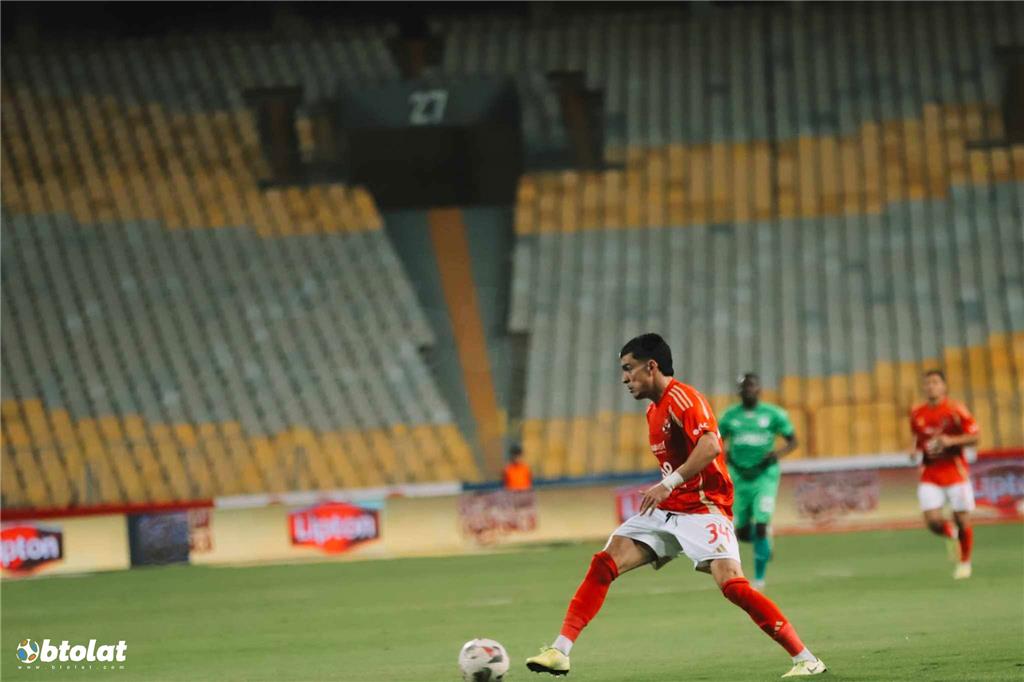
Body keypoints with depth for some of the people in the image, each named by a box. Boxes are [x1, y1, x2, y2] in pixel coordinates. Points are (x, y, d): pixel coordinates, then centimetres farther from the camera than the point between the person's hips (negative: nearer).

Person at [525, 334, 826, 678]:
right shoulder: (653, 411, 16)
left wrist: (668, 484, -30)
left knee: (731, 582, -24)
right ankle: (559, 652, -6)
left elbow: (710, 446, -28)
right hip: (667, 512, 9)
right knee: (603, 564, -5)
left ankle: (806, 659, -17)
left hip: (703, 509, -9)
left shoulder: (682, 398, -13)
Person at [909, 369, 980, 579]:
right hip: (930, 476, 3)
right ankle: (951, 535, 22)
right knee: (932, 521, -13)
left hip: (955, 473, -3)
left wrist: (951, 440, -23)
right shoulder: (917, 414, 5)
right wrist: (916, 450, -1)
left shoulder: (955, 410, -7)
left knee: (962, 520, 0)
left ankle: (965, 562, 22)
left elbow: (974, 437, -8)